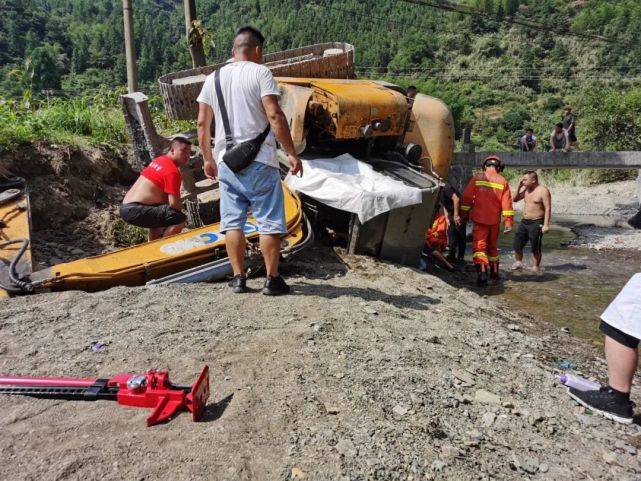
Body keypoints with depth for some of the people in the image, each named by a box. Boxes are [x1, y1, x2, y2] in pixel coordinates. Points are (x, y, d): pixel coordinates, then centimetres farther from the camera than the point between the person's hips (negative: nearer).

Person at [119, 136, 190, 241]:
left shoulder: (159, 160, 16)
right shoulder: (172, 171, -13)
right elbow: (174, 203, -19)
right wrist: (181, 205, 4)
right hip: (135, 211, -11)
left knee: (161, 216, 36)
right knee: (180, 219, -21)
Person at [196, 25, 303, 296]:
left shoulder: (213, 79, 12)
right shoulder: (260, 73, -3)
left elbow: (202, 123, 11)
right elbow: (274, 115, -13)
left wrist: (208, 158, 20)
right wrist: (291, 153, -9)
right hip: (259, 162, -4)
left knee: (232, 222, 9)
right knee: (269, 221, 2)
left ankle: (239, 278, 12)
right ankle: (272, 279, 6)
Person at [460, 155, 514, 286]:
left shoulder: (477, 178, -3)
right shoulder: (503, 181, 0)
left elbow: (466, 198, -2)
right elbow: (507, 203, -3)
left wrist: (464, 214, 8)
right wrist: (509, 222, -1)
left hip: (479, 219, -3)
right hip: (495, 221, 3)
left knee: (479, 246, -5)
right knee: (492, 246, 20)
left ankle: (482, 272, -26)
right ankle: (494, 272, 31)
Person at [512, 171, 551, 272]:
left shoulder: (543, 190, -11)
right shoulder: (526, 189, 10)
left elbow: (548, 208, -15)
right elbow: (514, 199, 15)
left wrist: (546, 225, -21)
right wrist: (519, 187, 2)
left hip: (536, 223, -7)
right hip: (524, 221, 7)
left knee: (535, 248, 1)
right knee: (517, 244, 7)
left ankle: (536, 267, 16)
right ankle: (518, 263, 24)